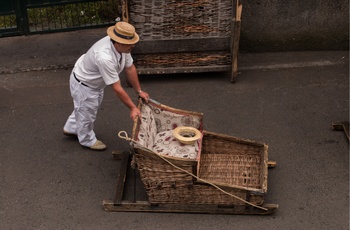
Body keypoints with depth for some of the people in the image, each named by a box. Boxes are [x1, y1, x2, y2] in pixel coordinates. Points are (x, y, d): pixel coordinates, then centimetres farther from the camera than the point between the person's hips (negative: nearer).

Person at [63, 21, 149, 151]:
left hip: (95, 81, 8)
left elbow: (130, 68, -5)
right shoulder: (105, 58, -44)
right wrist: (132, 108, -29)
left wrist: (139, 91, 2)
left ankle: (71, 128, 54)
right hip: (83, 84, -8)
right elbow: (117, 88, -36)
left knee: (83, 109, 29)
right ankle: (87, 140, 41)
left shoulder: (122, 46, -20)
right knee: (87, 112, 15)